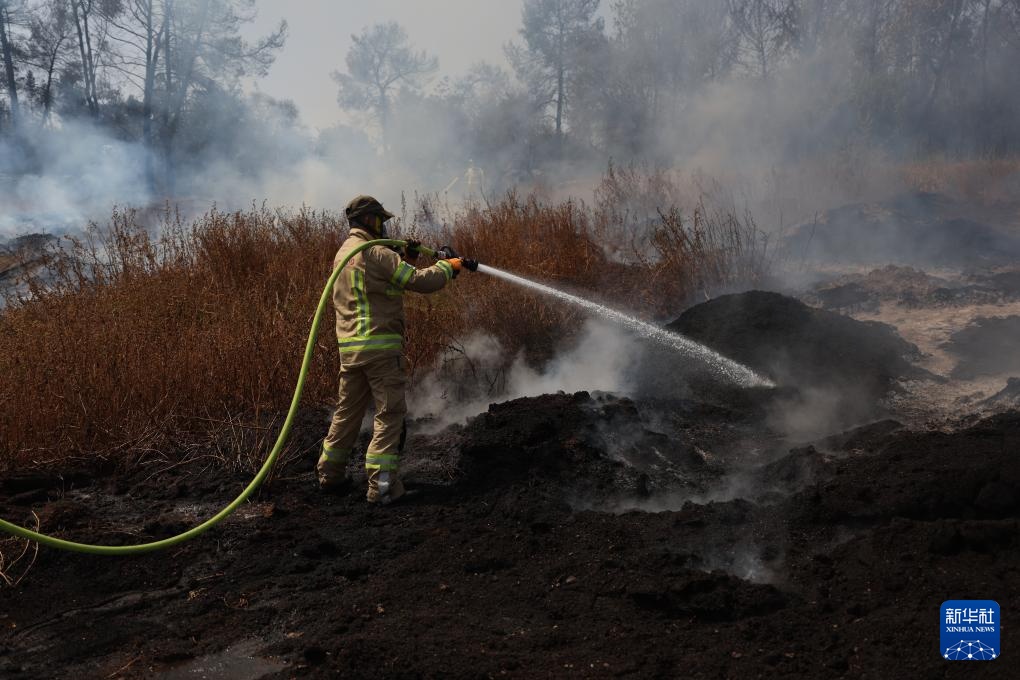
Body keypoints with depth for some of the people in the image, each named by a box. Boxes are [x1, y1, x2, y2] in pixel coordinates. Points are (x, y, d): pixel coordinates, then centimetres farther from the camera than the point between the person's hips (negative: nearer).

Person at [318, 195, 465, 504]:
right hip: (380, 345, -8)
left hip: (349, 348, 8)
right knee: (390, 414, -3)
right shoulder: (375, 253, -11)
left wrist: (405, 258, 16)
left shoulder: (343, 253, 17)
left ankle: (329, 474, 25)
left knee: (347, 411, 18)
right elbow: (422, 281, -15)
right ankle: (381, 485, -5)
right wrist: (448, 266, 2)